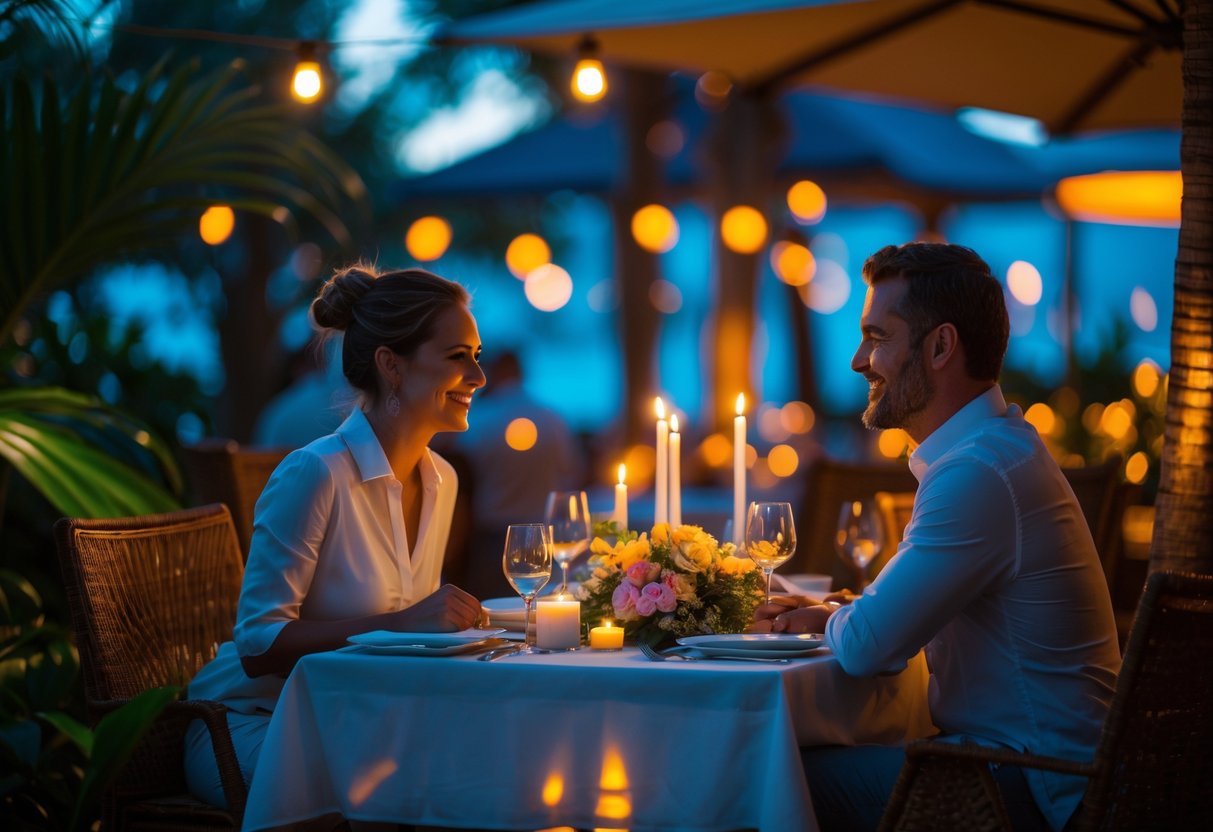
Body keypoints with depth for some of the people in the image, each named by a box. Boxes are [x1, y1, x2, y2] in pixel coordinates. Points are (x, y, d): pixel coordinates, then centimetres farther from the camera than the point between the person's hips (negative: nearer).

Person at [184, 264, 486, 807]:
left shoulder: (439, 481, 7)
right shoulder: (314, 474, -18)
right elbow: (258, 646, -20)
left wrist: (449, 621, -3)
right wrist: (400, 623, -27)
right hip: (249, 727, -7)